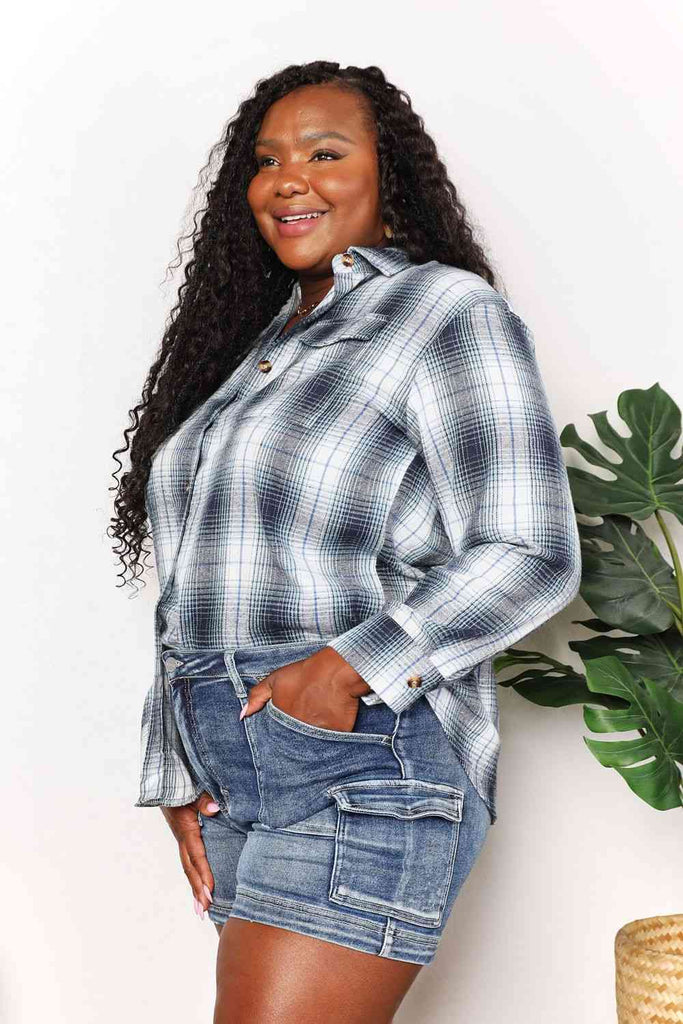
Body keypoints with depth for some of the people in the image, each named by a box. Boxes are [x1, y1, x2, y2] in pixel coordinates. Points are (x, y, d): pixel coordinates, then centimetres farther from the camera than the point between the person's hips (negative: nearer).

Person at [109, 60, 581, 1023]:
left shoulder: (447, 312, -3)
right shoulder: (256, 345, 19)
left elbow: (531, 556, -11)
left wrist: (355, 664, -20)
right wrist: (178, 777, 11)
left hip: (366, 771, -7)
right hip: (238, 780, 8)